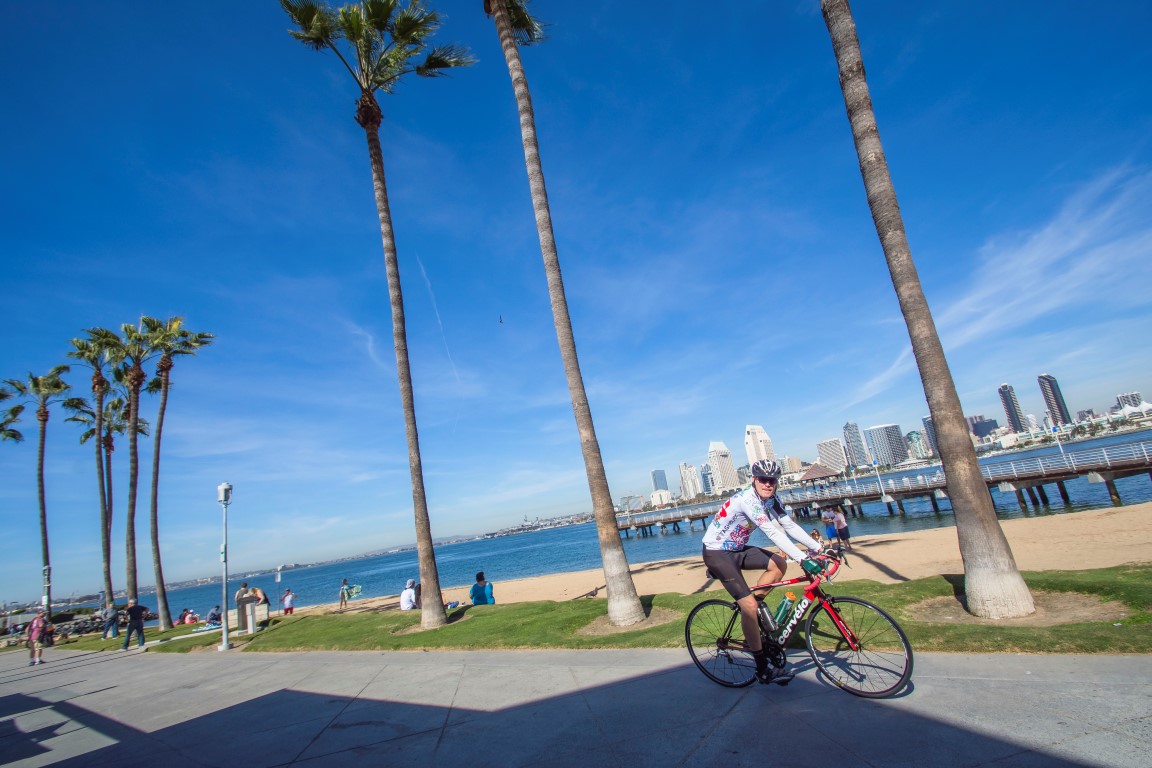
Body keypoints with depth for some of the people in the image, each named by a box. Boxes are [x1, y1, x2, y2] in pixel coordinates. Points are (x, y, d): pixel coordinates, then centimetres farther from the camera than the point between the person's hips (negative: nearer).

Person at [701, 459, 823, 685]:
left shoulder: (771, 499, -1)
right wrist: (803, 559, -40)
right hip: (716, 553, -9)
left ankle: (749, 613, 11)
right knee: (749, 604, -15)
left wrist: (818, 547, -8)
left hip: (737, 549, 9)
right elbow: (772, 532, -36)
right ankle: (763, 670, -3)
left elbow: (790, 525, 0)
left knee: (779, 565, -1)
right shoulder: (747, 499, -28)